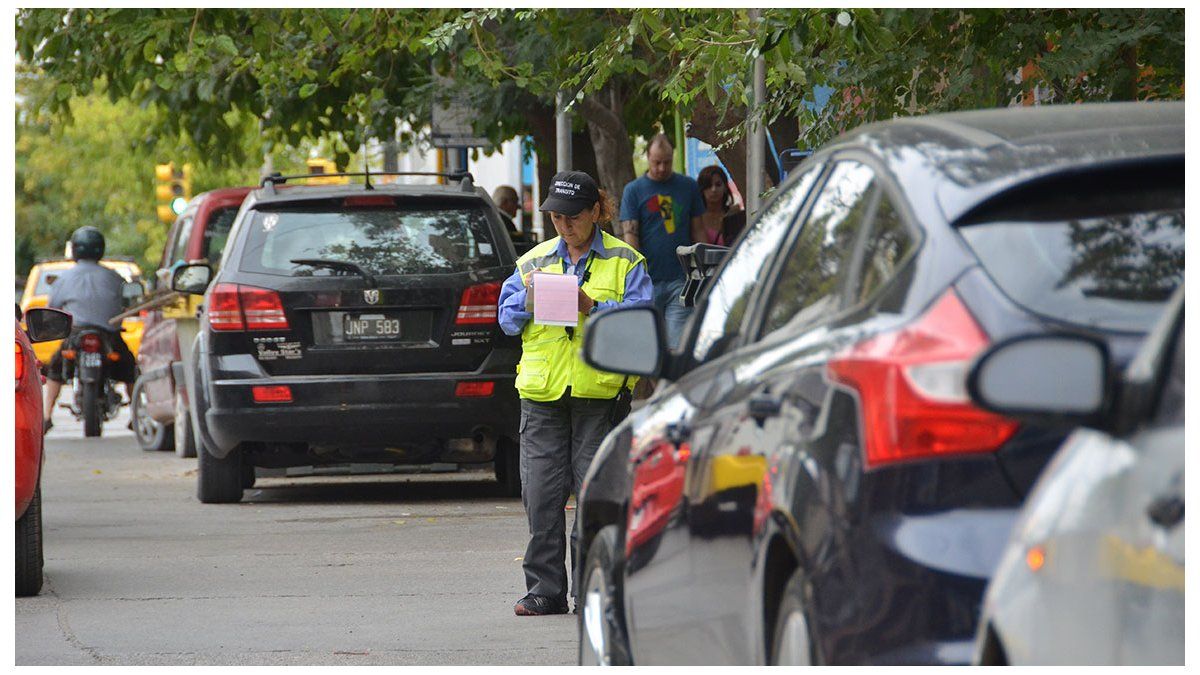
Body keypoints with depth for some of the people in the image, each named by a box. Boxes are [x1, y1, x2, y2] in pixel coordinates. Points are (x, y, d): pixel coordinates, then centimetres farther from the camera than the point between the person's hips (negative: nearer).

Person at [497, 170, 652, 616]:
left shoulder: (623, 261, 5)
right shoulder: (533, 262, 16)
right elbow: (508, 320, 12)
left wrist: (593, 307, -19)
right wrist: (528, 300, -8)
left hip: (601, 391, -3)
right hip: (543, 391, 3)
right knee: (541, 494, -2)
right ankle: (544, 588, 4)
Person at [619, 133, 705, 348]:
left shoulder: (688, 187, 10)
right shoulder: (633, 191, 4)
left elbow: (698, 231, 14)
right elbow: (630, 235, -1)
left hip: (681, 280, 0)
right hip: (649, 281, 0)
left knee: (678, 345, -7)